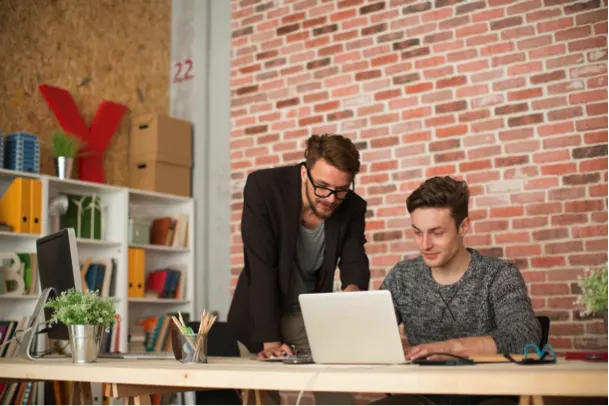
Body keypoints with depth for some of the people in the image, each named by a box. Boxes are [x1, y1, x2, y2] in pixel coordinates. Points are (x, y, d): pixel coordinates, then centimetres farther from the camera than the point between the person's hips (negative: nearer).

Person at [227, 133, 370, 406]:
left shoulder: (353, 208, -13)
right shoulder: (263, 187, -23)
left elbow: (355, 265, -13)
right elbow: (261, 268, -27)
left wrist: (354, 290, -38)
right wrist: (270, 342, -32)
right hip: (260, 316, -2)